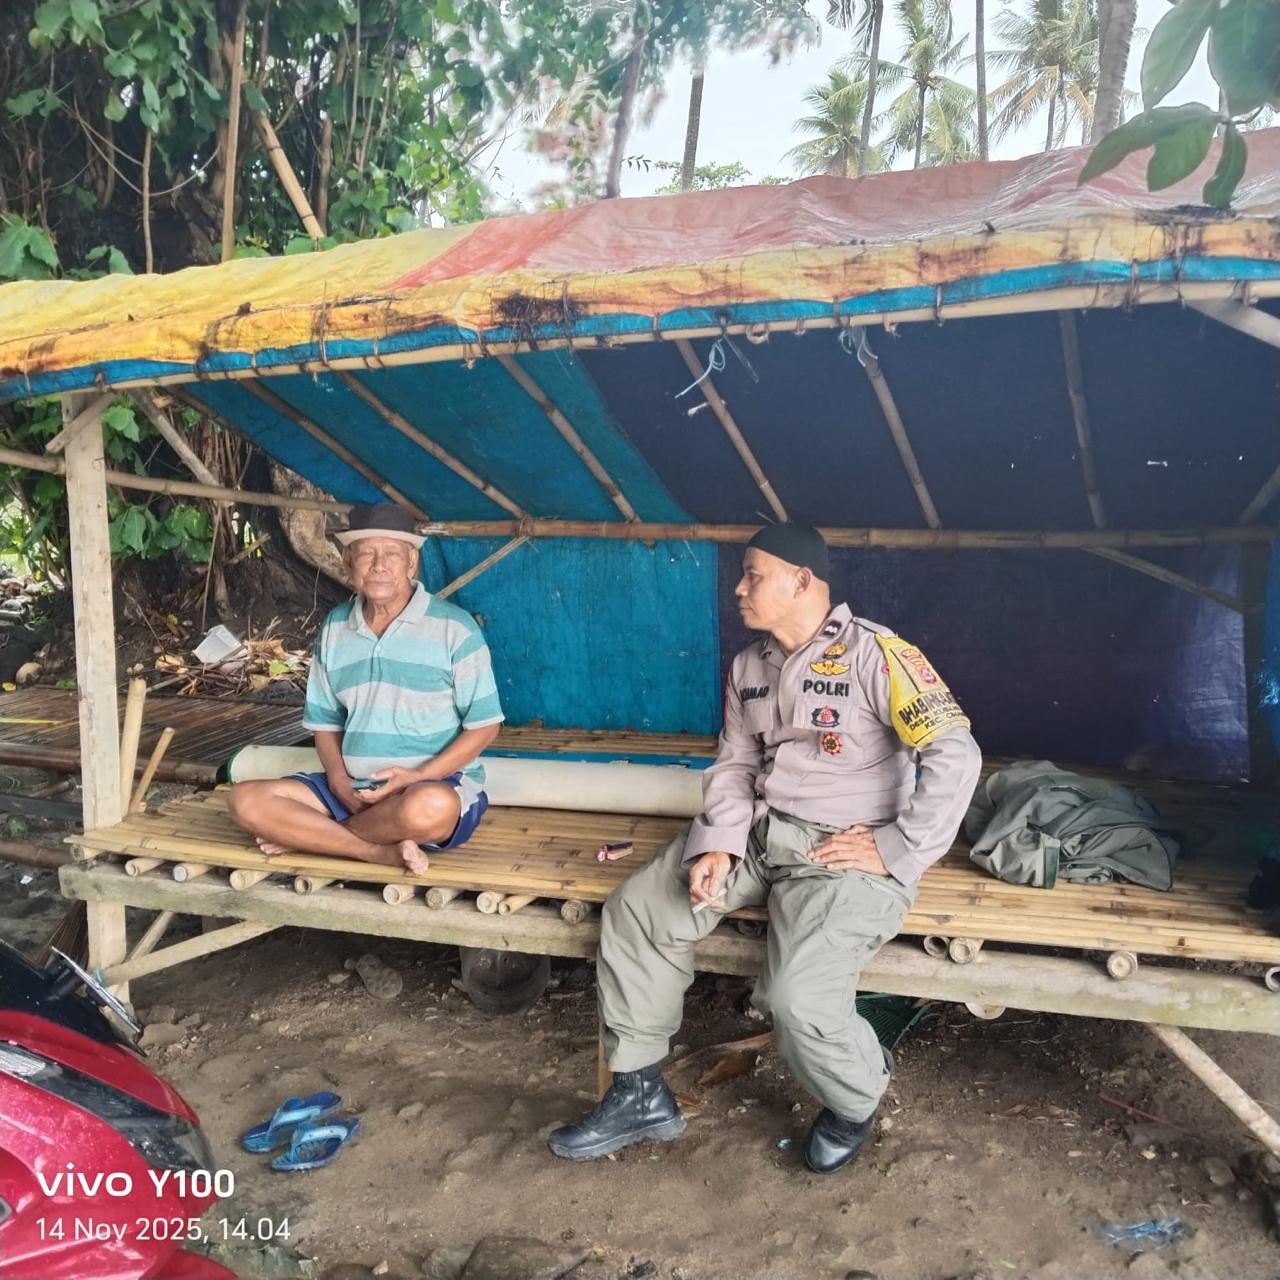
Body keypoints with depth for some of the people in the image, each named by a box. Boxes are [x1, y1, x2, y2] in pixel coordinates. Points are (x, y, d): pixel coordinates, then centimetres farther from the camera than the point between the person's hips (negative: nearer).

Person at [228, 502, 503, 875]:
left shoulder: (454, 627, -6)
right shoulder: (334, 628, 8)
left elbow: (483, 726, -5)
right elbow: (325, 722, 14)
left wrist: (418, 776, -16)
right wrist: (338, 780, -6)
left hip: (439, 784, -4)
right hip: (352, 791, 4)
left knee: (429, 806, -40)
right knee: (247, 801, -14)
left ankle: (309, 834, -13)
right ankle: (383, 852, -21)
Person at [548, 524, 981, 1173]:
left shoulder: (873, 654, -13)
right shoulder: (749, 667, 11)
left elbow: (956, 754, -18)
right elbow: (735, 765, 10)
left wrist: (897, 851, -17)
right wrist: (716, 844, -7)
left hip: (846, 851, -7)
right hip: (758, 831, 8)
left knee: (798, 999, -27)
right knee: (633, 911, -4)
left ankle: (854, 1104, 11)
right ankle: (639, 1094, 11)